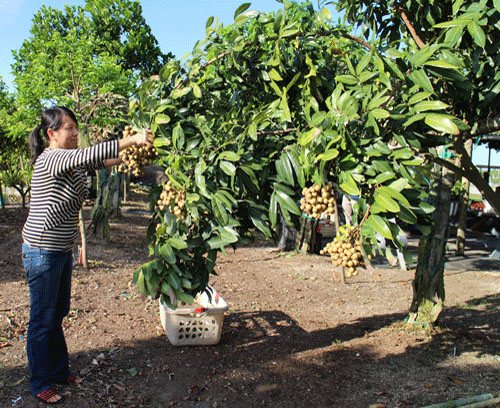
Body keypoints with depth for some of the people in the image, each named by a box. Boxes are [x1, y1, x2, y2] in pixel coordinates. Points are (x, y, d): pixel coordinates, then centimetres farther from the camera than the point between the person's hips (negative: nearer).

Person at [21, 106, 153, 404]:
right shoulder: (50, 159, -20)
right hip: (42, 251, -9)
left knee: (58, 314, 19)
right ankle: (40, 385, 19)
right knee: (42, 319, 4)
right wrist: (131, 140, -38)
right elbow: (88, 156, -35)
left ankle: (59, 371, 34)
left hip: (62, 249, 9)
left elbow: (99, 162, 13)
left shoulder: (68, 159, 9)